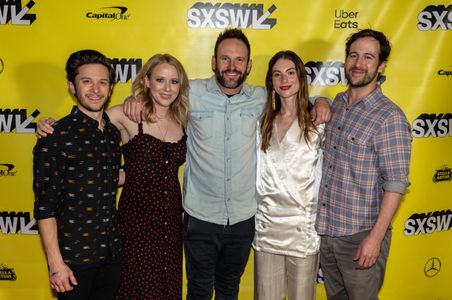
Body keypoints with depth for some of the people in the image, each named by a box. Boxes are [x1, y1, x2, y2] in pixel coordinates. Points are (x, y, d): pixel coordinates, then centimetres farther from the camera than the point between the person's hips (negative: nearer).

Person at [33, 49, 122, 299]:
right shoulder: (56, 137, -15)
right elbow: (44, 206, -15)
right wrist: (55, 263, -16)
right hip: (74, 256, -6)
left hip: (111, 250, 6)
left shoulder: (113, 131, 4)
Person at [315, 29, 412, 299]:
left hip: (360, 235, -7)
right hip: (325, 228, 7)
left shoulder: (390, 117, -17)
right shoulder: (338, 102, 5)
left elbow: (396, 183, -18)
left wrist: (375, 237, -21)